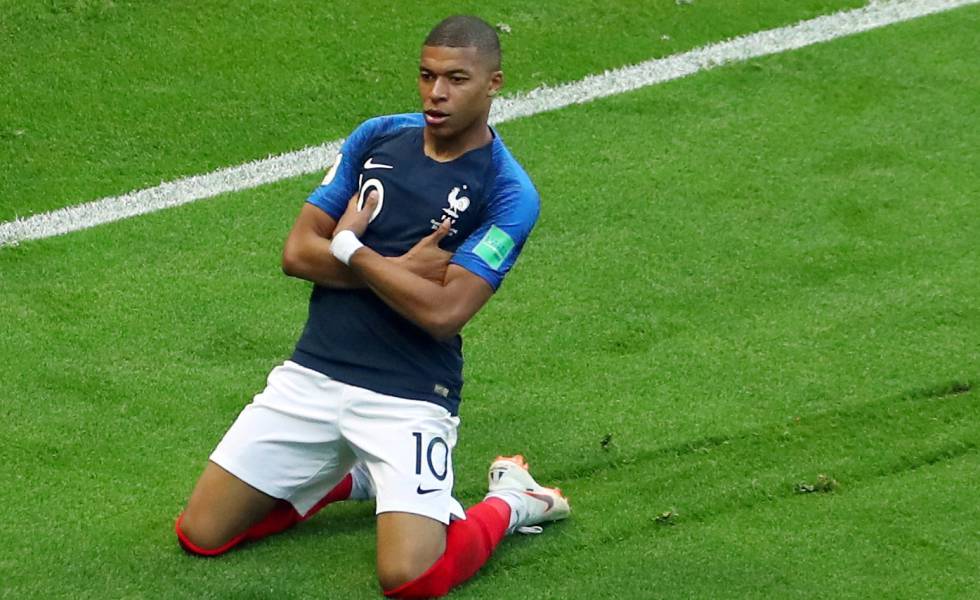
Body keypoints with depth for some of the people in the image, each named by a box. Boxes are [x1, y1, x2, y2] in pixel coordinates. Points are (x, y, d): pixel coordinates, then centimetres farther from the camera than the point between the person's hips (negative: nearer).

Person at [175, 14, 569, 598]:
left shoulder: (507, 193, -10)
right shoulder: (377, 137, 6)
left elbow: (441, 312, -19)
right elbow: (298, 253, 2)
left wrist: (349, 248, -9)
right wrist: (400, 270, -10)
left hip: (410, 398, -5)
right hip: (313, 375, 5)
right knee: (200, 534, 2)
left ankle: (510, 502, 10)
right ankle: (355, 477, 24)